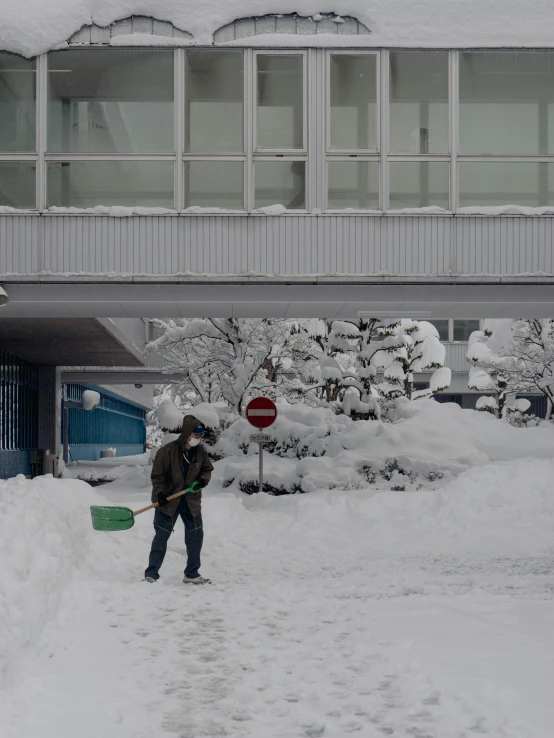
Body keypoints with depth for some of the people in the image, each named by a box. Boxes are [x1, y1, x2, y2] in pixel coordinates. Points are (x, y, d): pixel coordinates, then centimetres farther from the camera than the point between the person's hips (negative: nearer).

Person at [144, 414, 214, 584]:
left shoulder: (201, 452, -2)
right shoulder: (168, 451, -17)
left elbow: (207, 469, 13)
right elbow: (157, 475, -12)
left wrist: (202, 479, -8)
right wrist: (161, 493, -24)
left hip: (191, 501, 5)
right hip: (168, 500, -5)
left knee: (196, 535, 5)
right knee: (161, 537, 0)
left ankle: (191, 574, 17)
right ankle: (151, 574, 8)